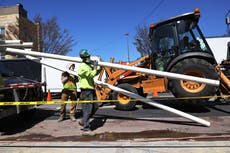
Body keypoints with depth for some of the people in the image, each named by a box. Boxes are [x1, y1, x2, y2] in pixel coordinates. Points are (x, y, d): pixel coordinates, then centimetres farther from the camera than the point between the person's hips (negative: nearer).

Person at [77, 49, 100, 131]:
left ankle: (83, 121, 24)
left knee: (95, 107, 13)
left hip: (91, 89, 10)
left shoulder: (89, 65, 18)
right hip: (86, 90, -10)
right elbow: (91, 74, -23)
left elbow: (96, 73, 28)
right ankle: (85, 126, 7)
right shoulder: (82, 66, -13)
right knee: (87, 108, -5)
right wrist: (95, 67, -12)